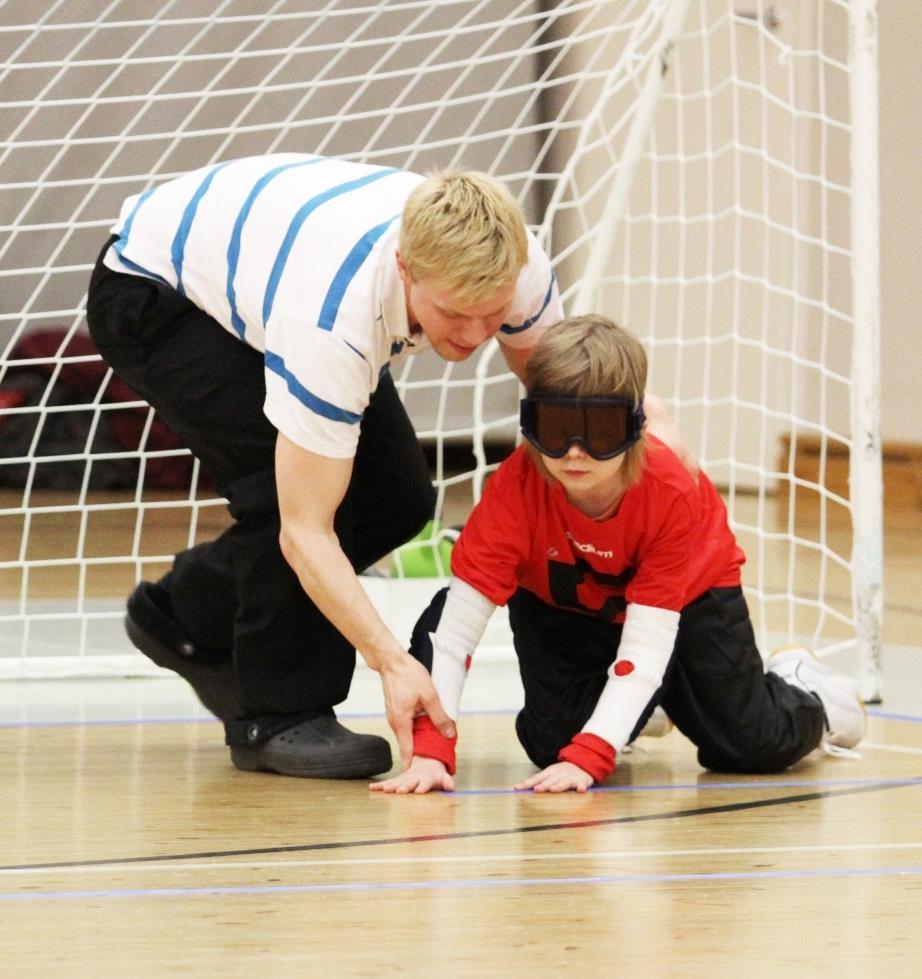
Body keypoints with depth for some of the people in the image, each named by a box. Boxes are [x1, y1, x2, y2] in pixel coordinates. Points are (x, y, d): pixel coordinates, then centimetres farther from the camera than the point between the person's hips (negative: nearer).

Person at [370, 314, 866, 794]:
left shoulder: (675, 495, -38)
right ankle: (630, 709, 18)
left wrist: (587, 759, -47)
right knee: (552, 743, -17)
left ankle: (806, 696, 28)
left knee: (752, 747, -9)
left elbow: (645, 650, -38)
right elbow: (455, 626, -37)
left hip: (686, 597, -1)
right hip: (559, 603, 1)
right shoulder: (516, 487, -36)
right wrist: (430, 751, -47)